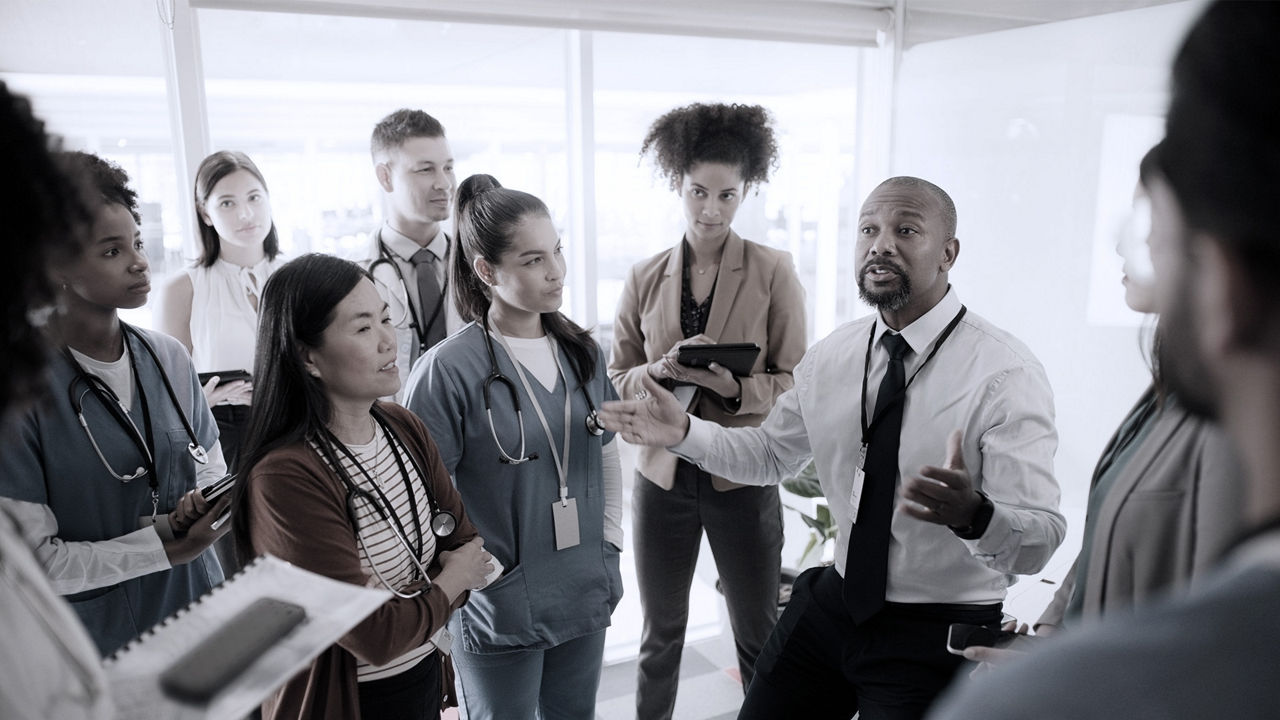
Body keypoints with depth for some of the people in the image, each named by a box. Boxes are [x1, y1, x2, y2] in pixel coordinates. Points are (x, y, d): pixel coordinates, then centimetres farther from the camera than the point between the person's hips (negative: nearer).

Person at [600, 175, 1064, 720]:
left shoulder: (1006, 374, -19)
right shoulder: (830, 356, -1)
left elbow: (1039, 543, -23)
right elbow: (770, 453, 10)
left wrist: (972, 513, -45)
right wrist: (684, 432, -6)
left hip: (936, 636, -5)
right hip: (831, 604, 5)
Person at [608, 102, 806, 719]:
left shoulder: (773, 272, -5)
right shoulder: (644, 279, 2)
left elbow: (796, 384, -5)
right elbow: (616, 381, 5)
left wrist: (733, 385, -23)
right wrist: (661, 370, -15)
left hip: (742, 477, -2)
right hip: (663, 475, 2)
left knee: (759, 638, 11)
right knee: (661, 632, 17)